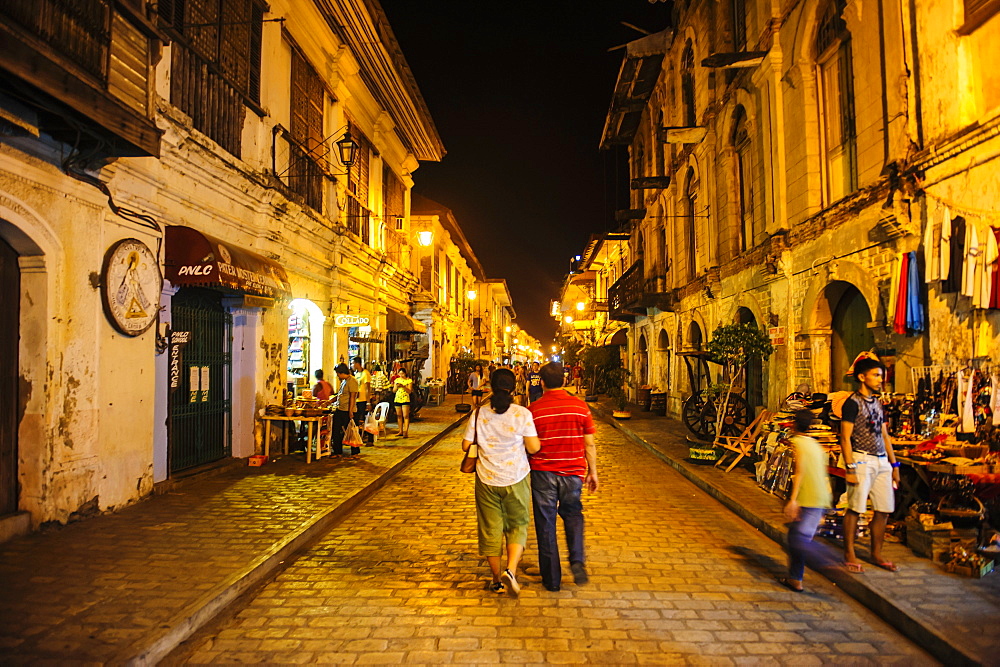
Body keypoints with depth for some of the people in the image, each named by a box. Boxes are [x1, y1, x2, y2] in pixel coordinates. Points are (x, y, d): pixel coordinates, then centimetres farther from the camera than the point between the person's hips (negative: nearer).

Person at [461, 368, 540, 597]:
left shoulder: (479, 414, -6)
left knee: (490, 528, 12)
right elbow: (533, 448, -12)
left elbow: (465, 445, -1)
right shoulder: (522, 414, -11)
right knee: (517, 525, 14)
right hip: (516, 478, -1)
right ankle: (510, 570, -6)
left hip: (487, 479, 1)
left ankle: (497, 580, 22)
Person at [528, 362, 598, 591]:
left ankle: (551, 579, 16)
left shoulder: (534, 409, -7)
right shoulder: (580, 406, -4)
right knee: (573, 515, 23)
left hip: (543, 472, -1)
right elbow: (590, 444, 1)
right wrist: (592, 472, 12)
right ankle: (577, 561, 4)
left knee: (546, 523, 9)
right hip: (573, 471, 2)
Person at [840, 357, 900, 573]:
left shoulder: (877, 403, 16)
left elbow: (885, 436, 20)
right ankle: (849, 554, 7)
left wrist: (894, 464, 17)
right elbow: (845, 437, -11)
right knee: (855, 509, -3)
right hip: (862, 460, -7)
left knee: (884, 510, 7)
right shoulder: (853, 403, -7)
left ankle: (876, 554, 20)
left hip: (882, 462, 7)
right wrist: (850, 468, -16)